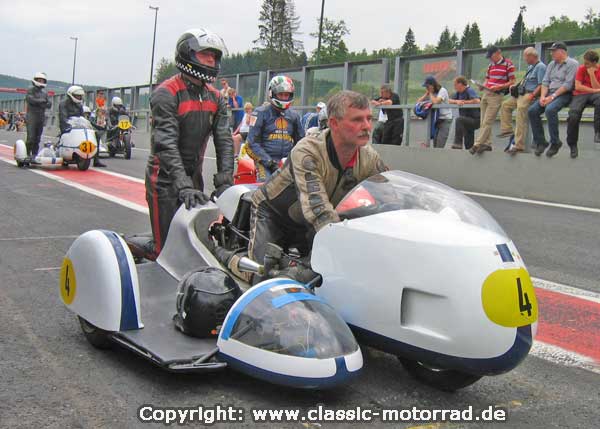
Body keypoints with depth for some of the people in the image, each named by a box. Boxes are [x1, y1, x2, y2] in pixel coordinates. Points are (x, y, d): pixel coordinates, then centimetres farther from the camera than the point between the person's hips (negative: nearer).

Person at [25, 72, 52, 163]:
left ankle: (34, 157, 10)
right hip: (31, 117, -5)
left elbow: (49, 104, 8)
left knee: (37, 139, 6)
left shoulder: (44, 93, 18)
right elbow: (30, 99, -16)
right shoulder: (30, 90, 3)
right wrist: (42, 101, -10)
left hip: (41, 118, 5)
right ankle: (27, 155, -10)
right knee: (31, 138, -14)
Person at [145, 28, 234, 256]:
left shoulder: (215, 97, 9)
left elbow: (224, 140, 1)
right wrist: (183, 186, -33)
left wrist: (224, 181, -13)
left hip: (194, 177, 7)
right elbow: (166, 143, -23)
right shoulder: (166, 93, -13)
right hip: (165, 178, -7)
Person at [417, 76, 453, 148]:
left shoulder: (442, 90, -10)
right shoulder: (429, 93, 10)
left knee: (439, 144, -18)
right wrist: (426, 94, -4)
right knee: (435, 144, 3)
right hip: (436, 119, 7)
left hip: (445, 119, -7)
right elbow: (418, 101, 5)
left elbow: (435, 101, -28)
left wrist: (430, 93, -12)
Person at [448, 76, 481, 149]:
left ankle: (458, 143, -37)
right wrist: (457, 101, -14)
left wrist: (464, 102, -18)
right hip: (468, 120, 9)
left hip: (476, 120, -9)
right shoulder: (459, 92, 10)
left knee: (459, 119, -33)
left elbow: (477, 101, -30)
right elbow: (450, 100, 8)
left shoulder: (470, 91, -14)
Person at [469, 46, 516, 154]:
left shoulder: (508, 64, -4)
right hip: (486, 93, 8)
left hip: (496, 95, -8)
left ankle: (477, 145, -13)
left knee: (487, 122, -10)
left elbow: (512, 82, -5)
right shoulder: (491, 65, 17)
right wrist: (483, 85, 4)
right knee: (483, 122, 6)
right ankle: (487, 143, 11)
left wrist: (499, 87, -18)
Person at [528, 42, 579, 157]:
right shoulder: (551, 64, 19)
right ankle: (540, 142, -7)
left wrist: (552, 96, -20)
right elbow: (545, 82, 13)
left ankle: (555, 142, -23)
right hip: (549, 93, 7)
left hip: (564, 94, -7)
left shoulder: (572, 63, -4)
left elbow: (568, 85, -15)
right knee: (532, 110, -15)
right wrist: (543, 96, -6)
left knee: (550, 110, -35)